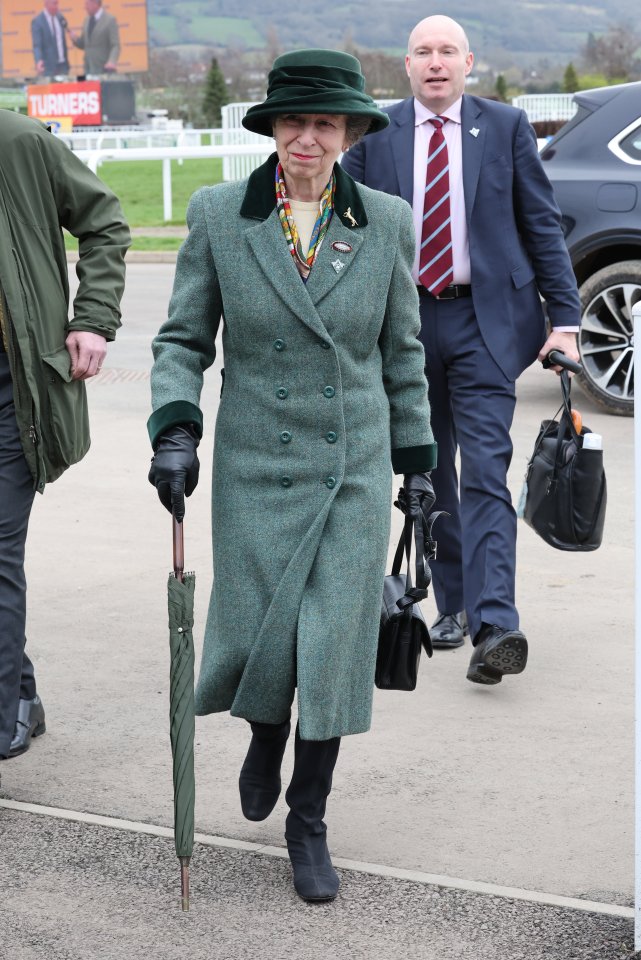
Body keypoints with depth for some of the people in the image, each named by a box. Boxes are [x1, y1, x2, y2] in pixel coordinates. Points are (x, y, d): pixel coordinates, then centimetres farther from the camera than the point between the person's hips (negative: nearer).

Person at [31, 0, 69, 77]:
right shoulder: (37, 21, -10)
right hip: (49, 66, -6)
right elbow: (36, 45, -17)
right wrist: (39, 61, -32)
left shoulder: (60, 17, 8)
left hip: (63, 65, 6)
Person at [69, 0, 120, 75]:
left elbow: (115, 45, -12)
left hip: (104, 69, -6)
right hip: (89, 69, 6)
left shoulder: (110, 20, -6)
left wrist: (112, 62, -30)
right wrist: (76, 39, -3)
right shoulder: (87, 20, 13)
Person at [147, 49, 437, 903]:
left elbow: (401, 350, 9)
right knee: (258, 639, 2)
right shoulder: (219, 215, -3)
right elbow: (184, 339, 2)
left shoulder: (387, 222, 0)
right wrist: (175, 429, -13)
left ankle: (308, 822, 19)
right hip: (257, 468, 0)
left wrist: (416, 459, 12)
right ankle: (265, 739, 39)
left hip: (356, 466, 1)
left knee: (334, 647, 0)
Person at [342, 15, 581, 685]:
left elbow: (542, 224, 4)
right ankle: (453, 605, 24)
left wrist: (564, 317, -2)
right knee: (427, 474, 11)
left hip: (484, 321, -2)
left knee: (485, 471, -12)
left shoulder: (506, 126, 3)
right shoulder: (372, 134, 5)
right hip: (402, 321, 2)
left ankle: (495, 625, -18)